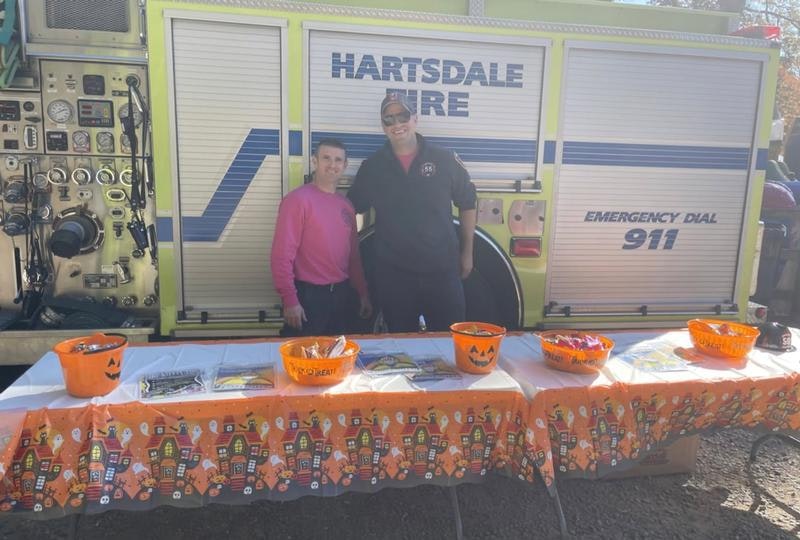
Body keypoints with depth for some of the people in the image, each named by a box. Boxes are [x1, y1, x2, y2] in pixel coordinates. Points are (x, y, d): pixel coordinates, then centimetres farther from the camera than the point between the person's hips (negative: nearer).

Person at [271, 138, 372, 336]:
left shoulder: (346, 205, 10)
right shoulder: (298, 199, -10)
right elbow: (282, 255, -15)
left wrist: (363, 293, 15)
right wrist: (290, 300, -19)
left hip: (341, 295, 7)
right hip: (308, 295, -6)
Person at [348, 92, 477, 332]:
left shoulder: (445, 159, -2)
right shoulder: (372, 166, 2)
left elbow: (467, 205, 6)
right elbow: (351, 209, 8)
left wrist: (467, 252, 6)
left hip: (442, 269, -1)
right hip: (393, 272, 1)